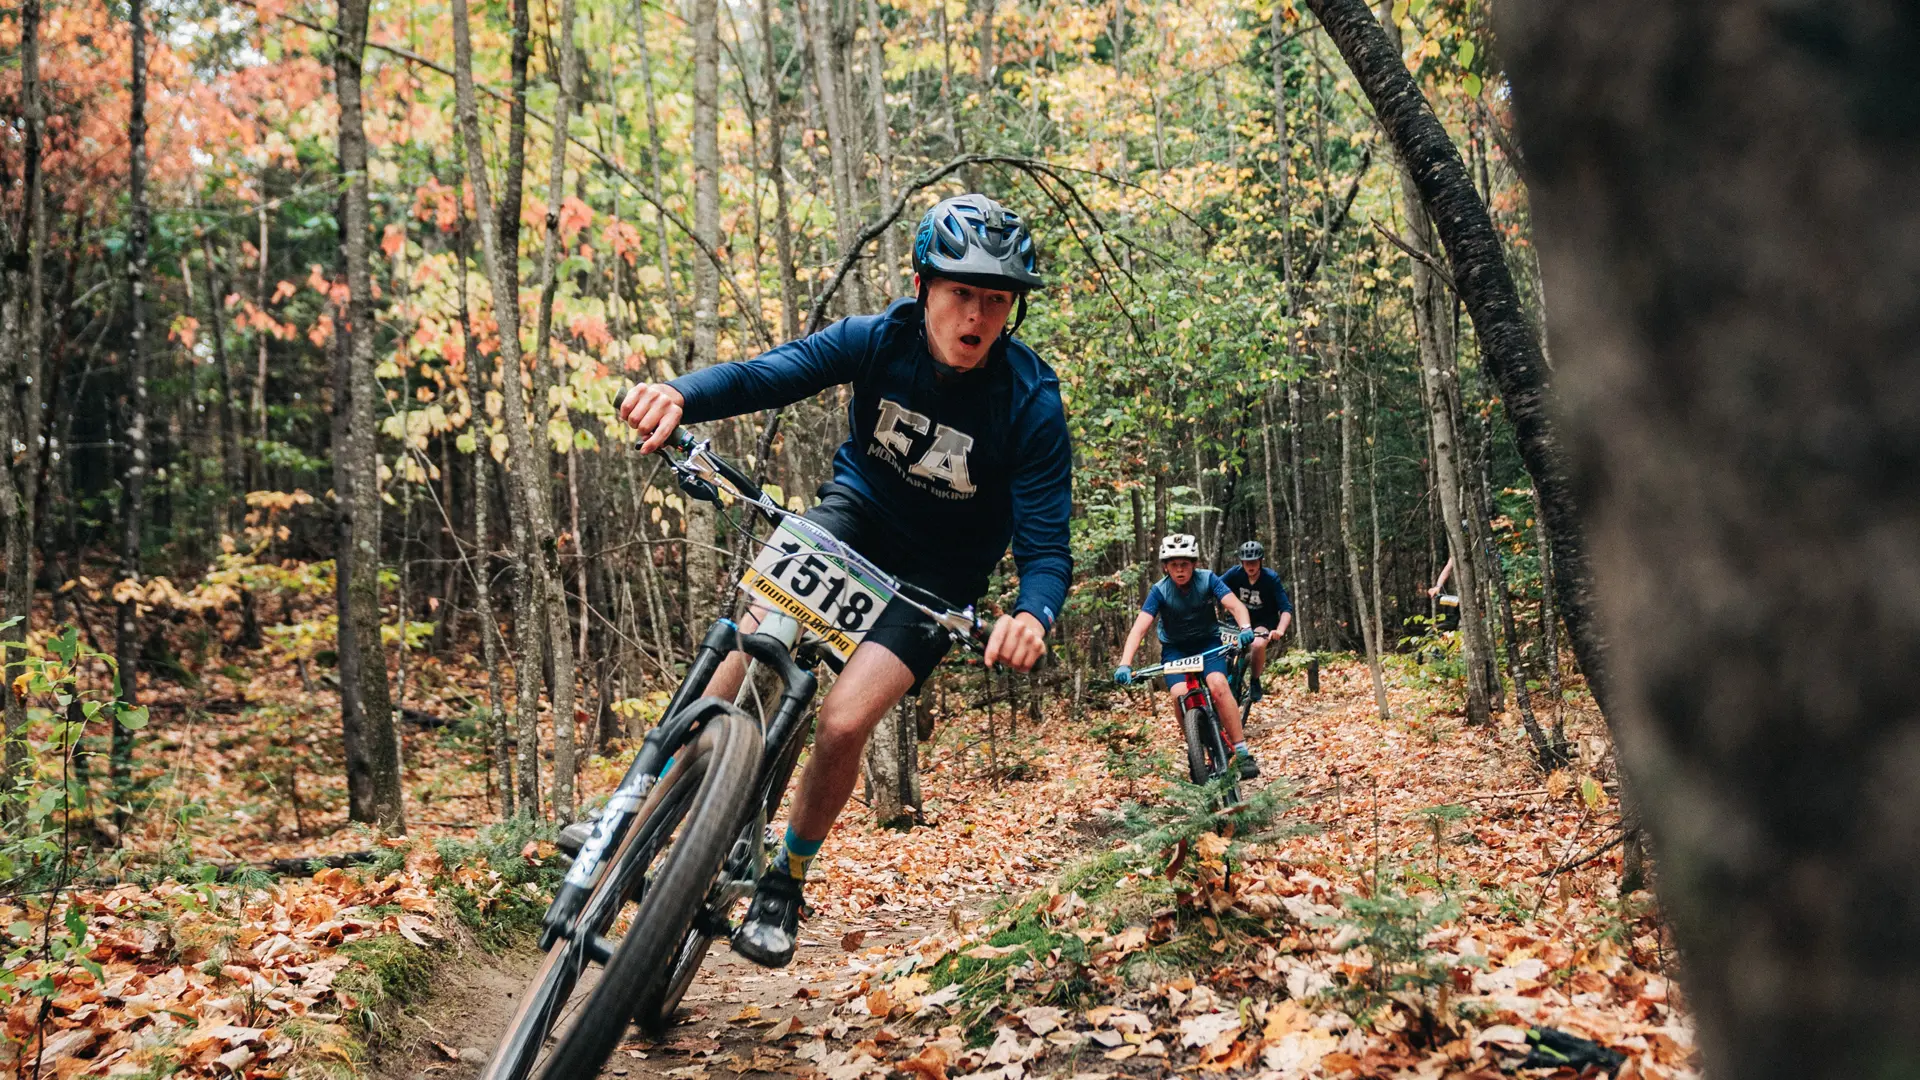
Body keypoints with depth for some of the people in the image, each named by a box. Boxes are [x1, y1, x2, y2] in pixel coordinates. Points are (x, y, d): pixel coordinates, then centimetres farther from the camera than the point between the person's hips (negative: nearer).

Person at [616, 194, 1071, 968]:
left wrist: (1033, 614, -47)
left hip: (938, 573, -2)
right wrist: (680, 394, -50)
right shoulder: (878, 341, -16)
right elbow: (769, 373, -28)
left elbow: (1046, 548, -24)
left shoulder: (1031, 403, -24)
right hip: (858, 512, 2)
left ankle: (787, 877, 7)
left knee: (844, 722, -20)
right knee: (759, 628, -28)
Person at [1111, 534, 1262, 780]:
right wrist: (1125, 664, -42)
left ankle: (1243, 754, -22)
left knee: (1218, 685, -28)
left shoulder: (1207, 580, -17)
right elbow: (1139, 628, -28)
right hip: (1175, 648, 0)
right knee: (1180, 694, -26)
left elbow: (1234, 605, -28)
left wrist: (1245, 628, -50)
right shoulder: (1160, 591, -20)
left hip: (1207, 642, 0)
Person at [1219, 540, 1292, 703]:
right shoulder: (1235, 573, -18)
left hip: (1265, 621, -3)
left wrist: (1280, 630, -44)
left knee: (1258, 644, -32)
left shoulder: (1271, 578, -23)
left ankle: (1255, 682, -9)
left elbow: (1286, 608, -27)